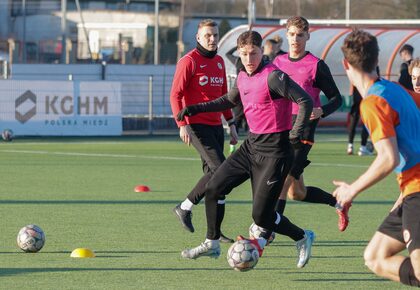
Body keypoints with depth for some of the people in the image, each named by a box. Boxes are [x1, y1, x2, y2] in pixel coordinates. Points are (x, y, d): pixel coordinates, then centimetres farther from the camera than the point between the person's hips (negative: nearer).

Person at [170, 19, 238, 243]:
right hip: (197, 126, -7)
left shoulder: (219, 62, 15)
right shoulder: (189, 61, -8)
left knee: (213, 173, 6)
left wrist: (231, 123, 20)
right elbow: (175, 94, -10)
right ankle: (185, 207, -2)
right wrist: (182, 125, -19)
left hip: (215, 126, 7)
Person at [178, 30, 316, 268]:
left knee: (261, 214, -8)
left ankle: (303, 238, 16)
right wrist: (194, 109, 22)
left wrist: (296, 132, -27)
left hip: (274, 150, -8)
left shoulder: (273, 76, -18)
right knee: (214, 188, 5)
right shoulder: (243, 77, 7)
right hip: (252, 145, 8)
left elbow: (306, 101, -20)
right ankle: (212, 244, 21)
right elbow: (229, 101, 27)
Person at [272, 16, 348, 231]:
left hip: (303, 132, -6)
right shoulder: (278, 62, 11)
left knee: (282, 182, -17)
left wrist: (321, 111, -21)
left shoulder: (316, 66, -5)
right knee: (296, 193, 11)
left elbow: (336, 98, -1)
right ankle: (338, 202, 34)